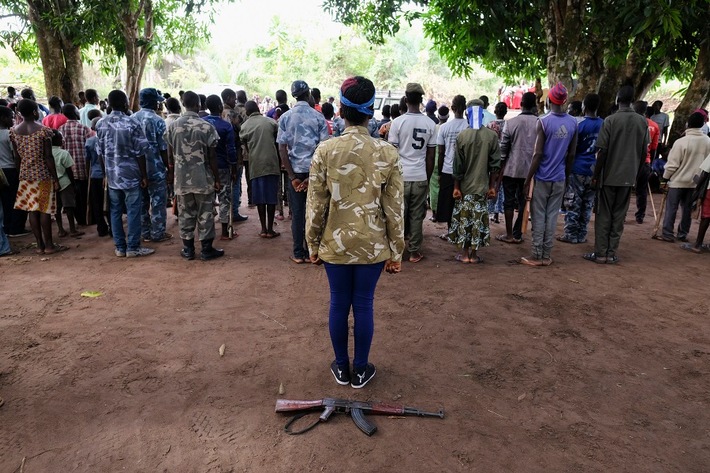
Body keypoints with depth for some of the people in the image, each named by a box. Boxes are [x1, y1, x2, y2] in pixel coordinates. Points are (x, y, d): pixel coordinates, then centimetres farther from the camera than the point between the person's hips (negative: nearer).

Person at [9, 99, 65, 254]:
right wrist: (56, 178, -9)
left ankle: (40, 245, 13)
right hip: (43, 174, -5)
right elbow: (48, 157, -14)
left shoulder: (13, 131, 3)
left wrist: (21, 174, 17)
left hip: (26, 175, 5)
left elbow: (17, 157, 7)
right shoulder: (44, 130, -12)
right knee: (44, 210, 0)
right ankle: (49, 245, 5)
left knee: (32, 210, 8)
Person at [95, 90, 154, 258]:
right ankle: (133, 247, 5)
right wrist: (144, 175, -4)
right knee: (133, 212, 1)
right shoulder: (132, 123, -11)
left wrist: (106, 172, 18)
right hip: (131, 175, -5)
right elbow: (140, 152, -11)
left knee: (115, 212, 10)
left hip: (112, 175, 5)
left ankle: (120, 247, 16)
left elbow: (100, 152, 9)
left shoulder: (101, 124, 5)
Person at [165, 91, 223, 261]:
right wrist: (217, 179, 0)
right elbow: (212, 157, -8)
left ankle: (188, 249, 18)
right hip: (203, 178, -3)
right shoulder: (206, 126, -9)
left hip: (182, 178, 3)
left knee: (185, 214, 11)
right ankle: (207, 249, 11)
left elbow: (170, 155, 7)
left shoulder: (173, 126, 1)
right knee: (205, 214, 5)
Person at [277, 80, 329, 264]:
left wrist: (292, 177, -5)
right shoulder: (318, 117, -2)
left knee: (297, 213, 8)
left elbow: (282, 149, -5)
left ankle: (299, 254, 13)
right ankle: (311, 252, 15)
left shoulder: (285, 117, 0)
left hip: (296, 171, 1)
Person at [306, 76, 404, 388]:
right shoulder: (387, 153, -8)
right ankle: (360, 370, 28)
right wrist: (396, 251, 5)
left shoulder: (325, 151, -9)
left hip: (335, 244, 0)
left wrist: (313, 245, 7)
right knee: (363, 305, 12)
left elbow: (316, 204, -5)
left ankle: (341, 368, 31)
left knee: (339, 304, 14)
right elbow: (394, 208, -5)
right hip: (373, 245, 0)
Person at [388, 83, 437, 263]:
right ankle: (415, 252, 15)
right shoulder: (430, 124, 2)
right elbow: (430, 156, 4)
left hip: (401, 176, -2)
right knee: (417, 216, 8)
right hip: (420, 177, 2)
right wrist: (428, 178, 13)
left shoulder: (398, 122, -5)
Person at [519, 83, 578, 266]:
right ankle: (546, 256, 13)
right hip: (559, 178, 4)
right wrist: (566, 176, 19)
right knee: (552, 217, 8)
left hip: (542, 178, -4)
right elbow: (571, 155, 8)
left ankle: (537, 256, 5)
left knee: (538, 217, 2)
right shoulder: (573, 123, 5)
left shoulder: (543, 122, -10)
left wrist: (527, 180, -9)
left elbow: (538, 154, -14)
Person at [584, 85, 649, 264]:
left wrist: (595, 176, -4)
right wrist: (635, 170, 19)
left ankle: (600, 253, 5)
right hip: (628, 176, 4)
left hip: (609, 175, -3)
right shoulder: (643, 122, 5)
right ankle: (611, 254, 10)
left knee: (603, 216, 4)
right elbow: (644, 152, 7)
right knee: (618, 216, 9)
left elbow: (602, 151, -11)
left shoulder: (610, 120, -8)